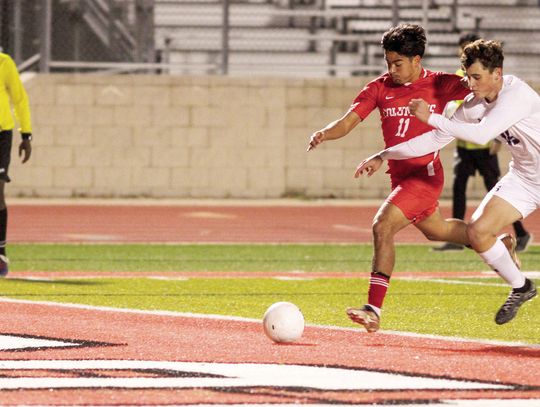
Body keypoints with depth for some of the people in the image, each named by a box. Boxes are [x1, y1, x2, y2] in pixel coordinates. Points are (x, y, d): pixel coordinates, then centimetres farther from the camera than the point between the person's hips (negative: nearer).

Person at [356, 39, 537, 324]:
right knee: (477, 232, -3)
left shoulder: (517, 95, -27)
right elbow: (436, 139, 5)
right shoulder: (474, 105, -3)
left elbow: (482, 135, -37)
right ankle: (520, 288, 15)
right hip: (523, 175, 7)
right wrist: (383, 156, 2)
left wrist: (431, 117, -30)